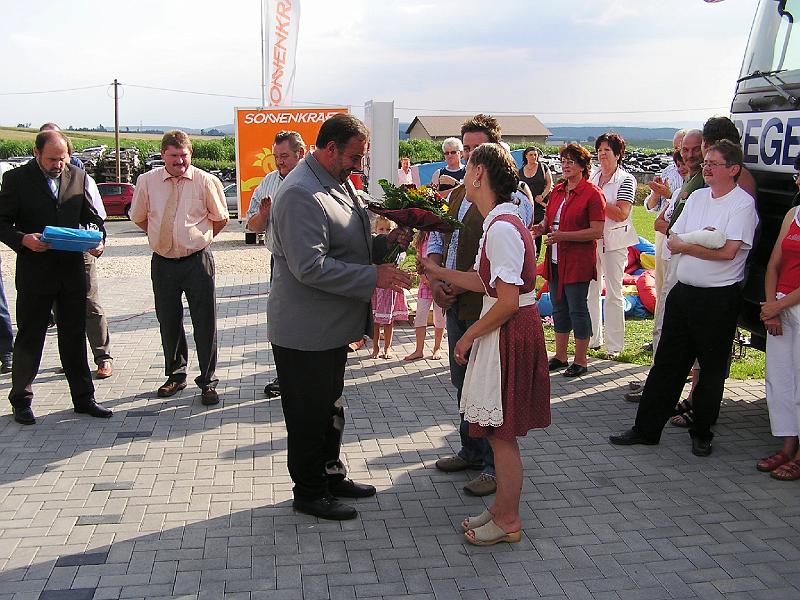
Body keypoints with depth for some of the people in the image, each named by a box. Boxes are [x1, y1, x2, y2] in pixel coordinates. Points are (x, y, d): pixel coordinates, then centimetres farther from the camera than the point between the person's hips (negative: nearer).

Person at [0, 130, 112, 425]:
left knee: (75, 336, 10)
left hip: (72, 269, 3)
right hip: (34, 271, -3)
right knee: (29, 337, 6)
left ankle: (83, 397, 20)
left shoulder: (78, 176, 6)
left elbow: (90, 216, 11)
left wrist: (98, 238, -8)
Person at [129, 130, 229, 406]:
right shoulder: (146, 182, 1)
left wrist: (198, 238, 6)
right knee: (168, 322, 13)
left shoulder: (206, 181, -6)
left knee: (205, 323, 0)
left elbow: (220, 219, 6)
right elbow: (139, 218, 15)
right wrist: (162, 236, 10)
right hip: (162, 263, 3)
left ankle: (208, 381, 12)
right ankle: (175, 375, 31)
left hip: (197, 261, -3)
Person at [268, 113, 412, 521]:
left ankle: (331, 474, 38)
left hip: (332, 325, 10)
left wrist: (385, 242, 1)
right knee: (308, 413, 6)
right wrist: (374, 276, -28)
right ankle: (308, 492, 21)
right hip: (305, 331, -10)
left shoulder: (339, 182, 9)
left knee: (329, 406, 22)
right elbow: (310, 267, -30)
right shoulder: (301, 195, -23)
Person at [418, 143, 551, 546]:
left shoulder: (502, 228, -22)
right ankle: (501, 508, 31)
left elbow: (508, 300, -24)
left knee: (501, 433, 2)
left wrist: (469, 336, -13)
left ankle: (507, 521, 17)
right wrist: (438, 272, 19)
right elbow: (487, 283, 15)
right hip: (506, 332, 10)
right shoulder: (501, 222, 10)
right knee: (498, 431, 18)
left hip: (511, 333, -10)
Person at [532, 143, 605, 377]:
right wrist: (541, 227, 1)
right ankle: (560, 356, 24)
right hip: (555, 260, 7)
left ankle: (580, 361, 10)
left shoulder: (592, 193, -10)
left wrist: (563, 235, -21)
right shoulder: (557, 191, 12)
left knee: (577, 309, -1)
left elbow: (597, 232, -16)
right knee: (559, 309, 13)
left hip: (577, 261, -7)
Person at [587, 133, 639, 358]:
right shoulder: (592, 177, 9)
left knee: (613, 293, -1)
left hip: (613, 241, -6)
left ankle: (614, 345, 6)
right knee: (590, 290, 11)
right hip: (590, 238, 6)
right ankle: (592, 338, 23)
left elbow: (622, 214, -17)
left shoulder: (626, 180, -7)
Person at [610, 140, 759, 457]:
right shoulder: (697, 196, 10)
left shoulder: (743, 204, -10)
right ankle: (646, 428, 18)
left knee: (712, 369, 8)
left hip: (719, 297, -6)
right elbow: (672, 241, 6)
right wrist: (704, 241, -13)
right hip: (683, 291, 6)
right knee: (666, 363, 10)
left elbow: (728, 251, -21)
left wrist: (686, 245, -12)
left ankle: (701, 434, 22)